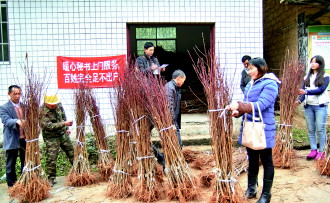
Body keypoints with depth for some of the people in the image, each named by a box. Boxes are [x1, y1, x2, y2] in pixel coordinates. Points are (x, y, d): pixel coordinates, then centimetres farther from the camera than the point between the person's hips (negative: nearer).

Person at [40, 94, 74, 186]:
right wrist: (64, 124, -34)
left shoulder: (59, 105, -2)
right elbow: (49, 126, -29)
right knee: (51, 158, -6)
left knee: (72, 152, 15)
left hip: (63, 134, 6)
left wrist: (66, 128, 14)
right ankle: (51, 178, 11)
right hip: (51, 138, -6)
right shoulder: (43, 111, -22)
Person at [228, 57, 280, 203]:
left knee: (266, 161, 7)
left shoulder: (269, 84, -14)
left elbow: (261, 105, -25)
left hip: (263, 129, -8)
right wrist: (238, 112, -5)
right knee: (252, 160, 18)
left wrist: (239, 106, -32)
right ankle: (251, 190, 33)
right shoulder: (250, 84, 11)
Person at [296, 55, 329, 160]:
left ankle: (322, 151, 3)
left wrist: (306, 92, -23)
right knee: (311, 130, 5)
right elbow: (303, 90, 7)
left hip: (321, 106, -4)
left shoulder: (325, 76, 2)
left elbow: (321, 90, -12)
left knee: (320, 129, -4)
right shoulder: (307, 77, 15)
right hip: (308, 105, 4)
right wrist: (299, 100, -11)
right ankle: (313, 150, 11)